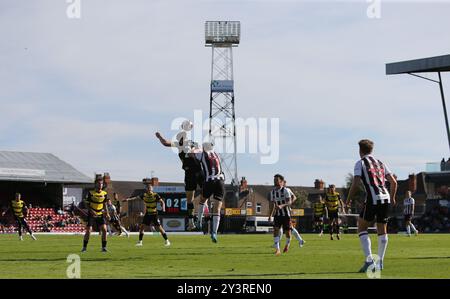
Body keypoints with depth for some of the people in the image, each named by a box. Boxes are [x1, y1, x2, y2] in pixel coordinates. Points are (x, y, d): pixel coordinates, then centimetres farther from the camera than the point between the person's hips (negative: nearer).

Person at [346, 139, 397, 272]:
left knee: (361, 228, 4)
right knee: (382, 231, 14)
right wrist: (392, 198, 29)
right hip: (385, 198, 6)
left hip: (372, 199, -6)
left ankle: (369, 260, -10)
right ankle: (380, 262, 17)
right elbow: (393, 182, 15)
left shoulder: (360, 163, 2)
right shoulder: (380, 163, 19)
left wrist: (349, 199, 4)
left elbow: (356, 183, -8)